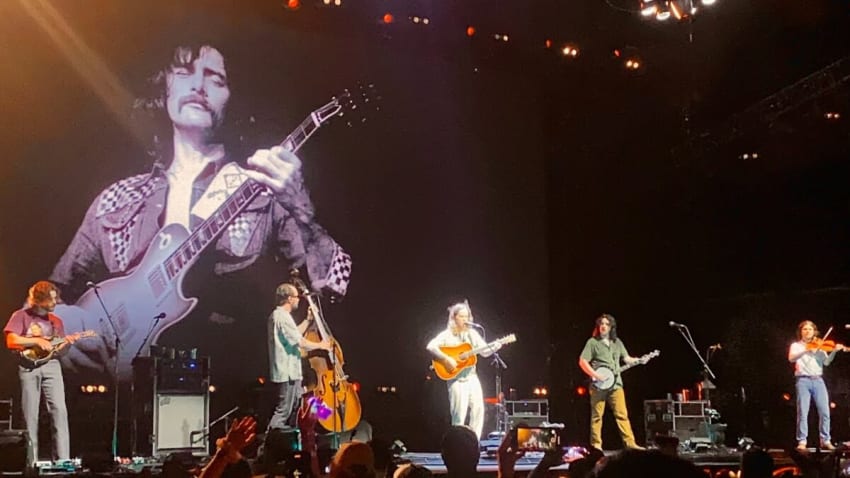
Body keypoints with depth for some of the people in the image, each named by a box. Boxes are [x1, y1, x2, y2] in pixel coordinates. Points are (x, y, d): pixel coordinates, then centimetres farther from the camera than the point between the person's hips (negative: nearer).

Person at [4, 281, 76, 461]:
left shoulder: (56, 320, 17)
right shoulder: (21, 316, 4)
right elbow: (11, 341, -8)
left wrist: (67, 343, -3)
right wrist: (36, 340, -12)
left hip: (51, 365, 3)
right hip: (28, 366, -3)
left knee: (59, 409, -10)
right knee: (30, 414, -1)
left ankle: (63, 459, -13)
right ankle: (32, 461, 4)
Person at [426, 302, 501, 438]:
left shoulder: (472, 333, 13)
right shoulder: (447, 335, -4)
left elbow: (485, 352, 11)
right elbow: (431, 346, -16)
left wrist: (494, 348, -10)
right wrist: (446, 358, -24)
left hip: (472, 377, 5)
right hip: (456, 378, -5)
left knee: (478, 409, -1)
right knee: (460, 413, -9)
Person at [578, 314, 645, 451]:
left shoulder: (617, 342, 15)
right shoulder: (592, 342, -1)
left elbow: (626, 358, 17)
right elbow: (582, 362, -6)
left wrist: (639, 360, -2)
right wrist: (595, 375, -16)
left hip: (615, 383, 4)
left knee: (622, 414, -2)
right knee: (597, 416, 0)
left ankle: (630, 443, -1)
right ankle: (596, 445, 6)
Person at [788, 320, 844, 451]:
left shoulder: (819, 347, 16)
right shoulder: (796, 345, 9)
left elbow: (826, 362, 4)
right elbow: (791, 358, -11)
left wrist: (834, 351, -13)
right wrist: (806, 350, -26)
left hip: (818, 381, 3)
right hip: (803, 381, -3)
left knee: (825, 412, -2)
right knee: (803, 412, -8)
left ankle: (825, 441, 7)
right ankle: (802, 442, -6)